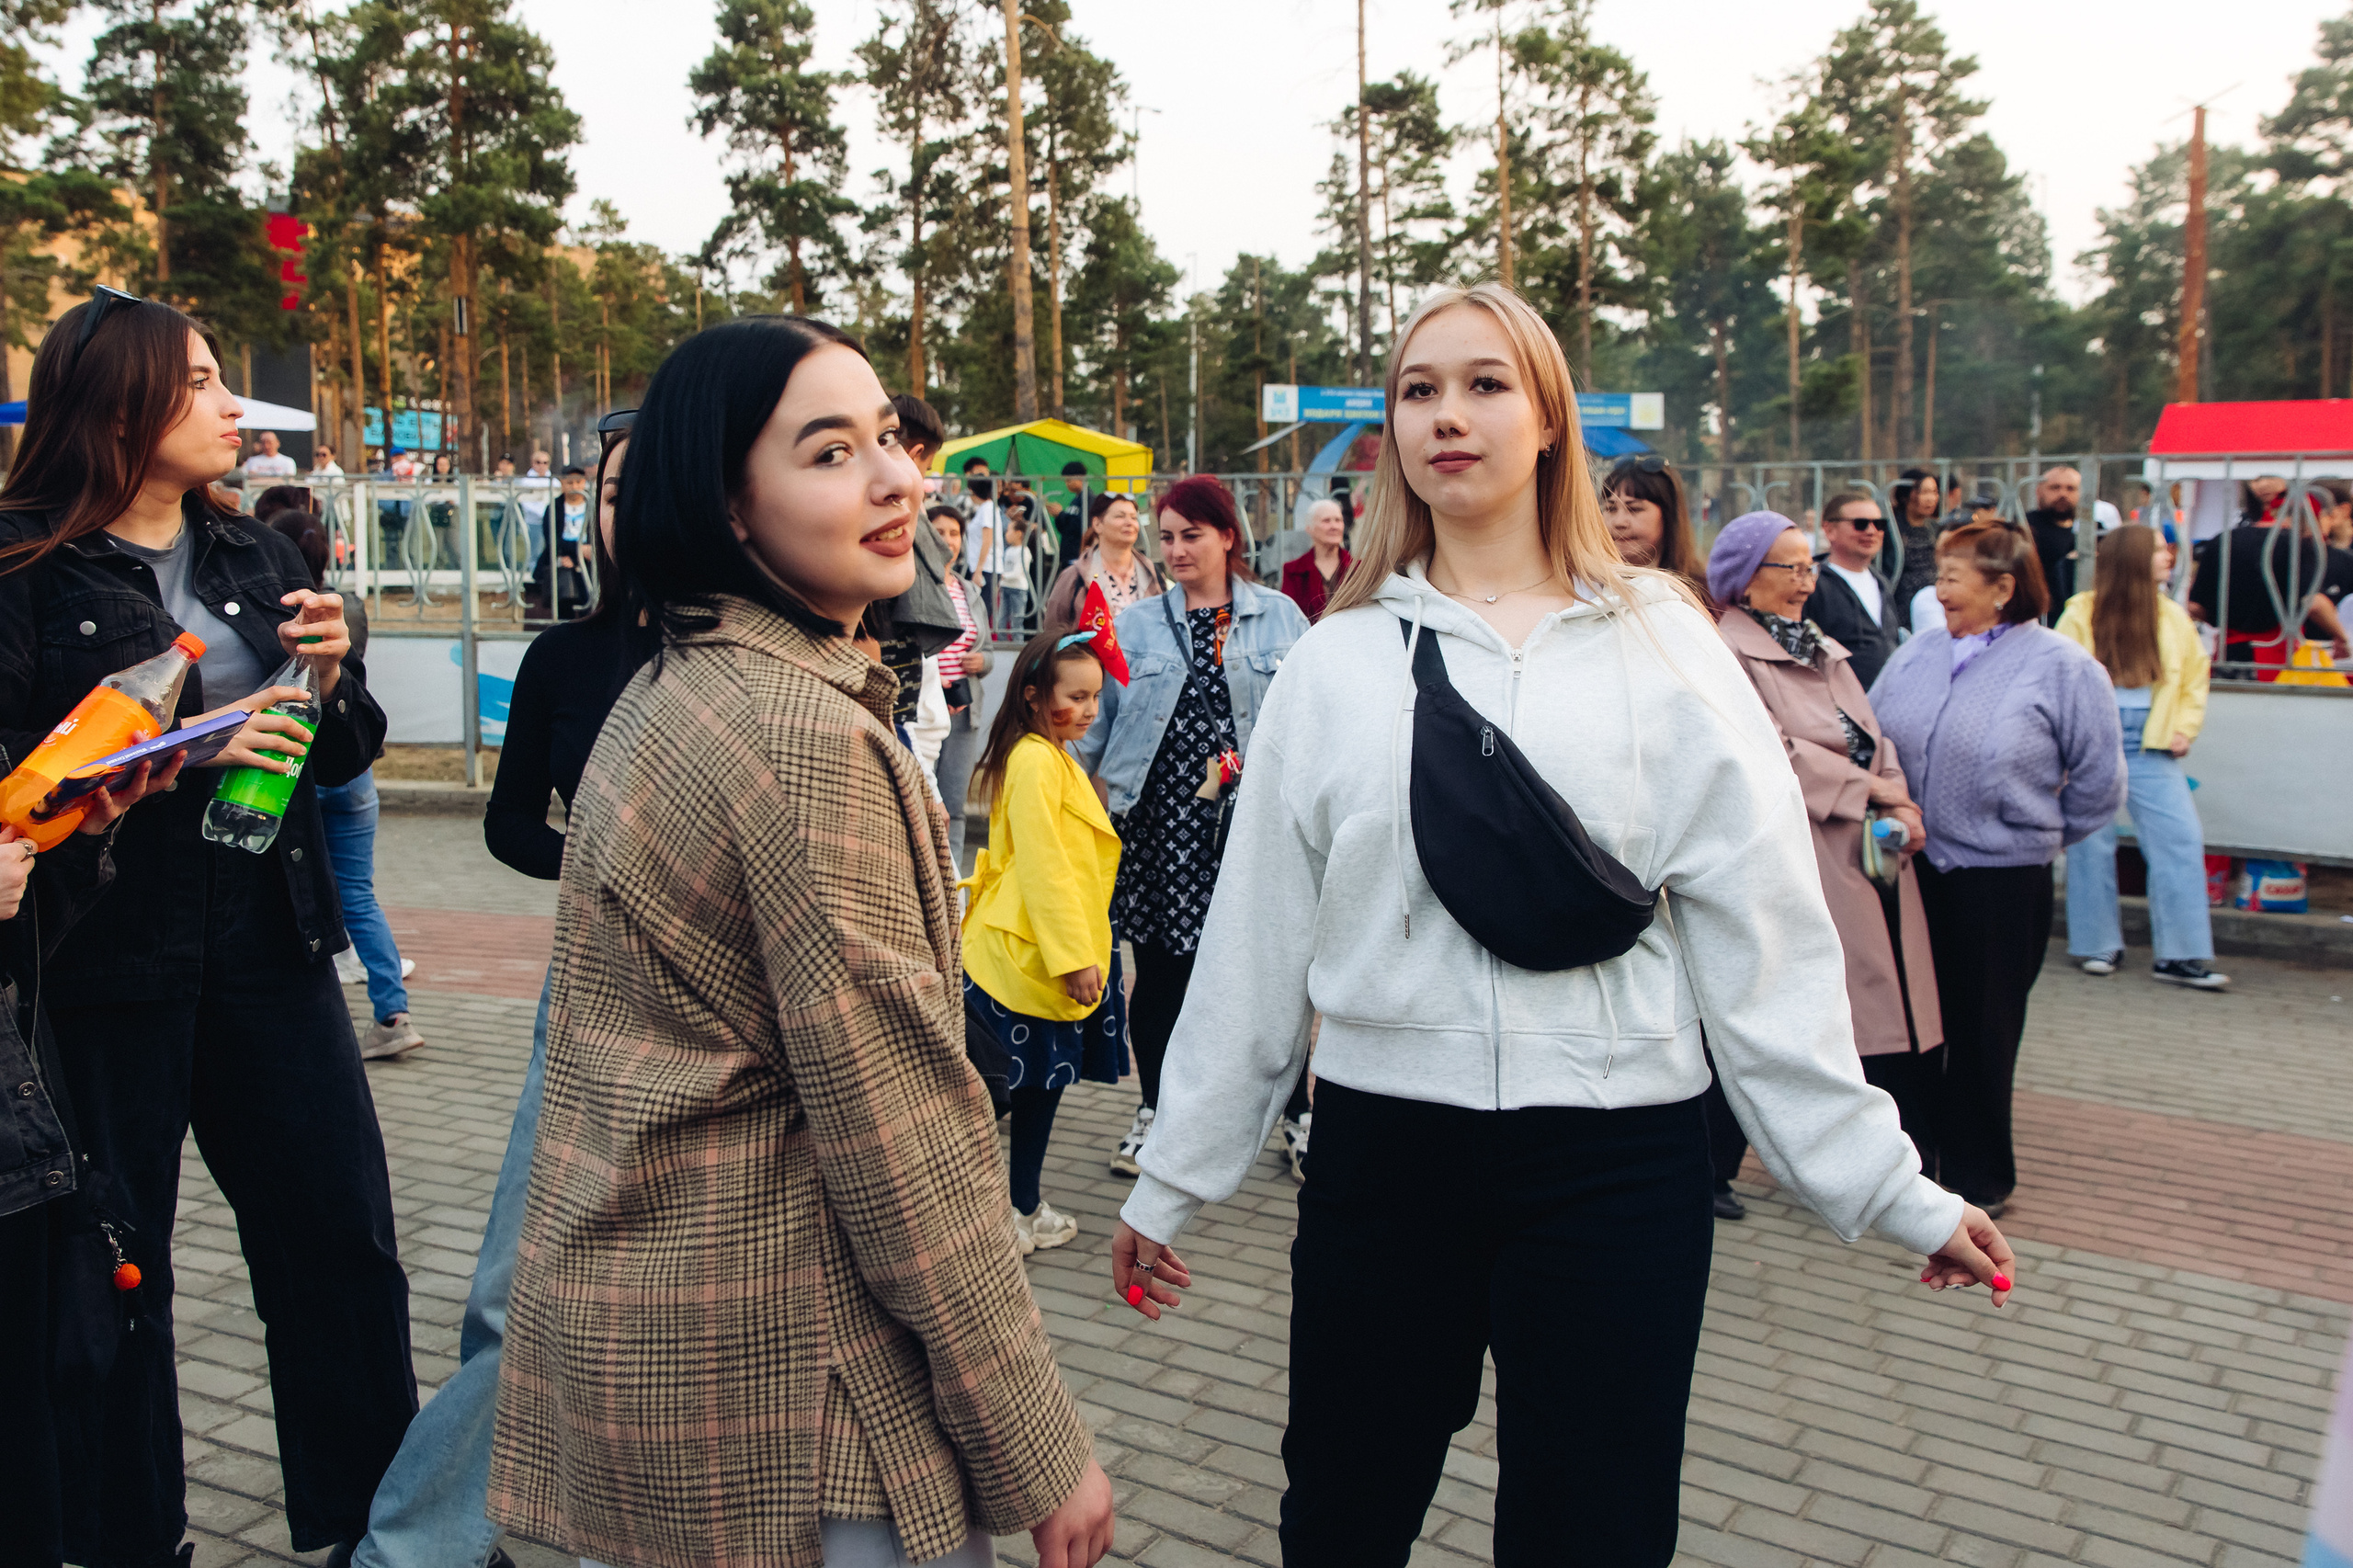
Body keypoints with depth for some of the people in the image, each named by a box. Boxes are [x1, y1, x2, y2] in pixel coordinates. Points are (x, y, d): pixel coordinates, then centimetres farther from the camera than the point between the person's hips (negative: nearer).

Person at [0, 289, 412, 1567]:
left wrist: (331, 676, -6)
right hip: (105, 968, -5)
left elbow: (345, 755, 14)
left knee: (343, 1239, 7)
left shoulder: (255, 556, 12)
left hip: (268, 949, 5)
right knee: (111, 1268, 8)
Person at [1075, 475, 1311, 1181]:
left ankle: (1296, 1115, 20)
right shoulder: (1136, 624, 7)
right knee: (1161, 971, 9)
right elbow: (1097, 721, 9)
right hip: (1161, 825, 1)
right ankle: (1152, 1110, 27)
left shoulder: (1281, 618, 5)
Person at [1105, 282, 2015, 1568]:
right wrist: (1171, 1179, 10)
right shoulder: (1336, 663, 4)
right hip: (1379, 1146, 2)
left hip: (1615, 1163, -1)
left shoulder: (1661, 647, 1)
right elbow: (1254, 943, 7)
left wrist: (1892, 1188, -2)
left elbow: (1767, 942, 0)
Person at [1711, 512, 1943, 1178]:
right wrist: (1869, 790, -12)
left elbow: (1873, 735, 15)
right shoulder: (1727, 655, -7)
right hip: (1806, 865, -8)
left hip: (1873, 853, 8)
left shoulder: (1823, 648, 21)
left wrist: (1899, 803, -4)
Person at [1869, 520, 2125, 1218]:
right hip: (1908, 868, 4)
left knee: (1980, 1031, 7)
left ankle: (1978, 1179, 23)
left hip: (2001, 881, -4)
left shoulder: (2063, 668, -6)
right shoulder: (1917, 653, 6)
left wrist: (2036, 837, 4)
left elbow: (2099, 783, -1)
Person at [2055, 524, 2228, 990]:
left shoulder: (2174, 618, 8)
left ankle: (2181, 955, -1)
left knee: (2181, 839, -6)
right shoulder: (2082, 614, -4)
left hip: (2151, 747, 3)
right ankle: (2098, 945, 18)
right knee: (2091, 842, 3)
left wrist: (2184, 729, 5)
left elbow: (2194, 678, 17)